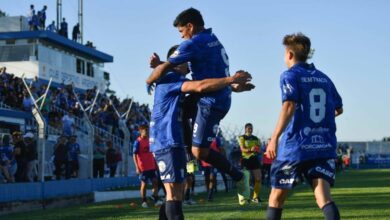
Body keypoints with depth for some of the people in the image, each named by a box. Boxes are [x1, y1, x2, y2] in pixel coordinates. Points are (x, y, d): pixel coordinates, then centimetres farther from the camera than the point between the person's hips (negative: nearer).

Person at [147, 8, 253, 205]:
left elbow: (163, 69, -13)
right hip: (221, 98, 10)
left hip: (211, 102, -10)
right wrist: (160, 64, 15)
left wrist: (149, 81, 6)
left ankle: (238, 176, 3)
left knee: (199, 151, -7)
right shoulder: (212, 39, 13)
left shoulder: (194, 44, -16)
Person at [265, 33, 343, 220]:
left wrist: (274, 138, -20)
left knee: (276, 197, 11)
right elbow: (339, 109, 25)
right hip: (324, 146, 4)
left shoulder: (290, 75, -2)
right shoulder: (324, 78, 15)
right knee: (323, 198, -7)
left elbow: (289, 107, -17)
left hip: (295, 146, -4)